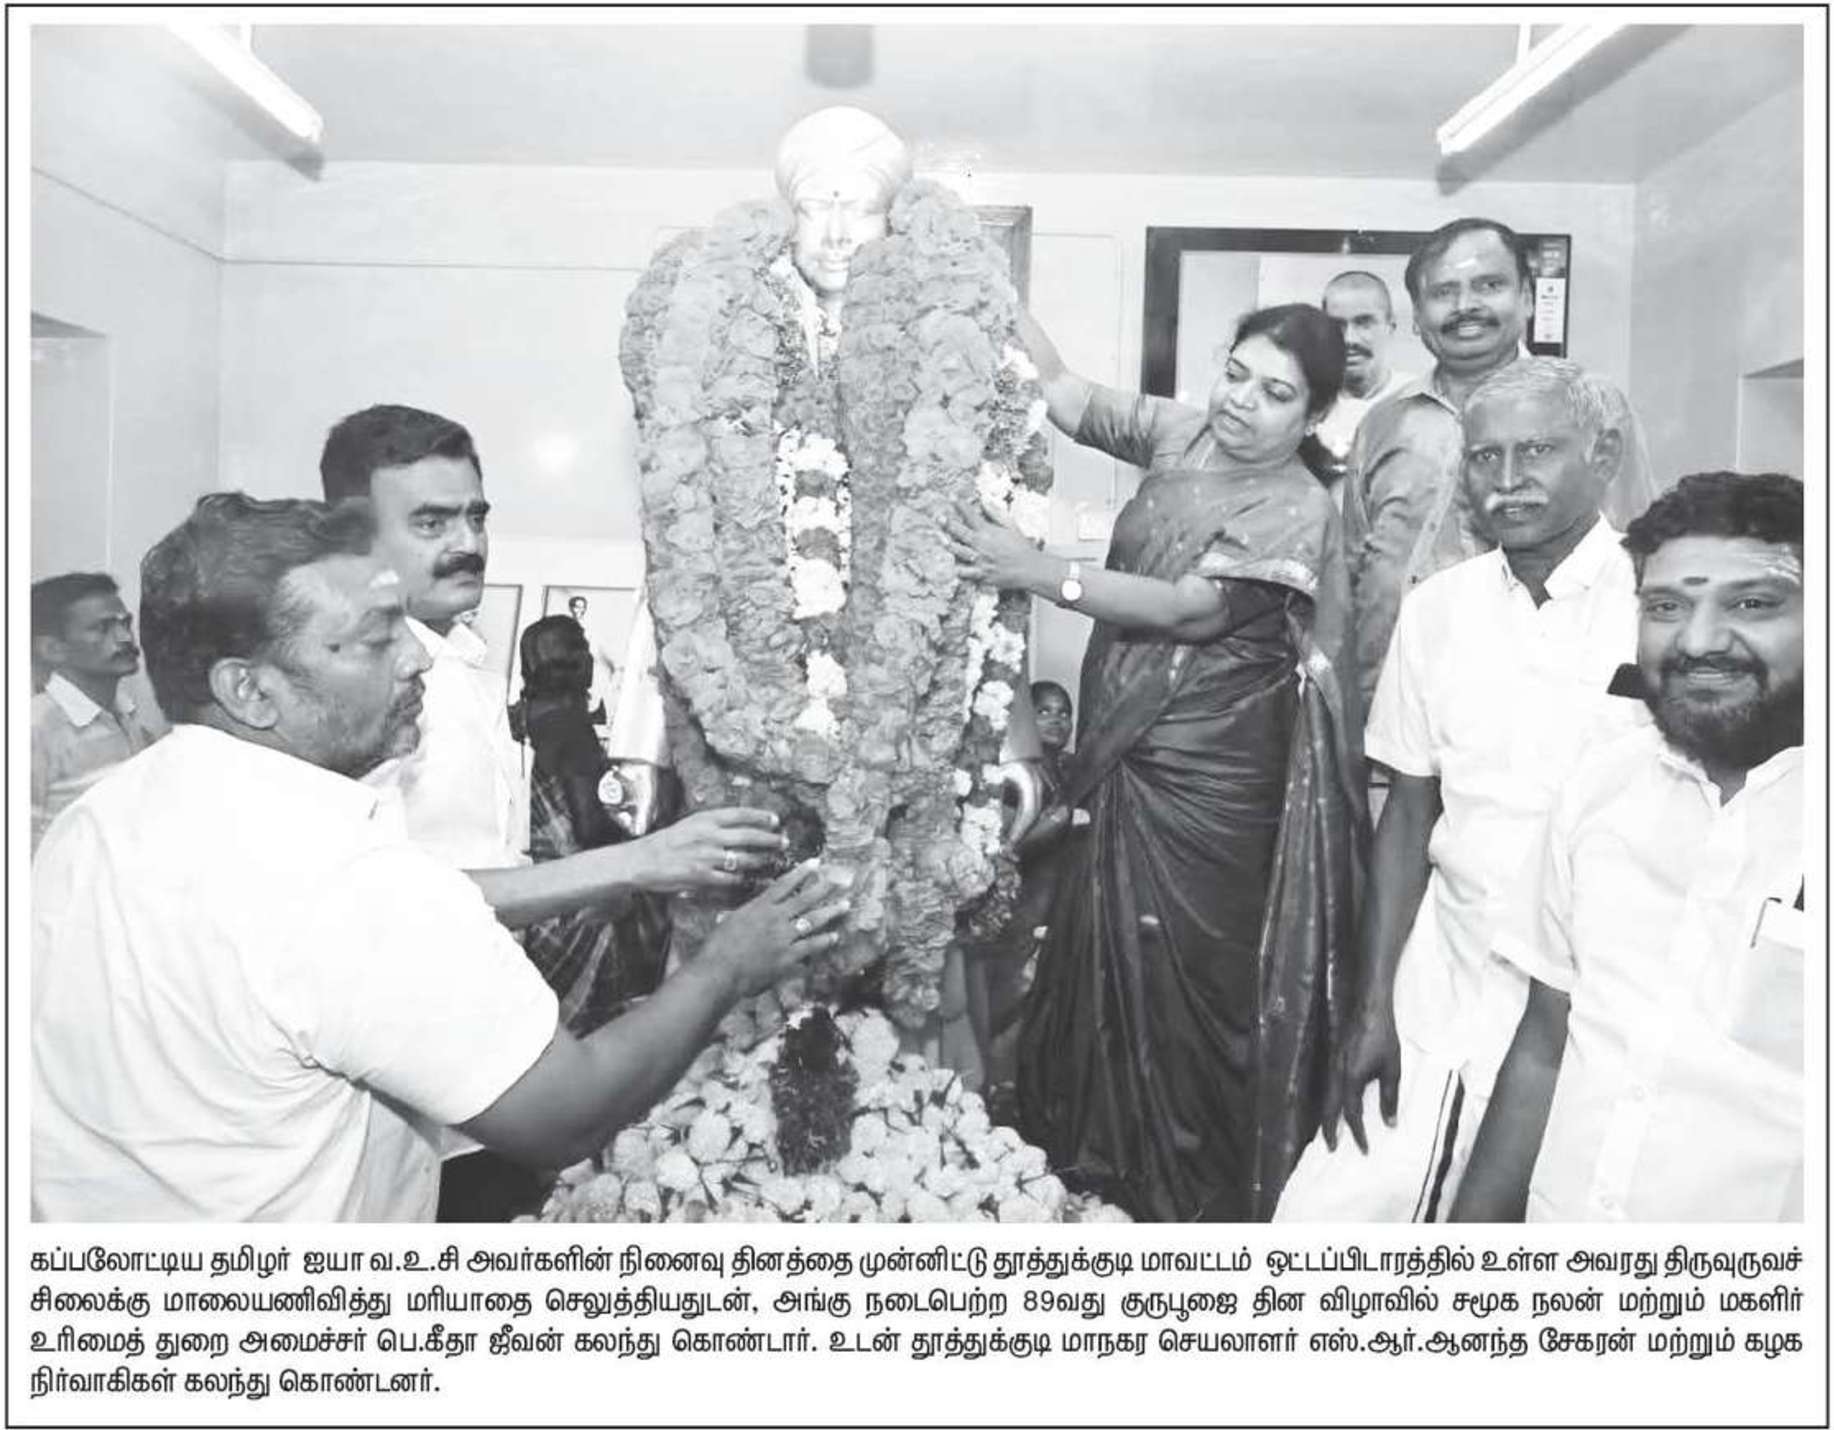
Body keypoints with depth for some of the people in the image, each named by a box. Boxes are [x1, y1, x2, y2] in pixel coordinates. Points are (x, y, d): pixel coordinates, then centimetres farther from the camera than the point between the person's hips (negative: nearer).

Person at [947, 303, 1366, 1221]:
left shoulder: (1297, 509, -13)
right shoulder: (1181, 433, 6)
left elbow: (1191, 609, -21)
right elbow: (1063, 393, 4)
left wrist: (1038, 573, -27)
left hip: (1208, 775, -6)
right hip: (1129, 752, 6)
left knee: (1184, 974, 5)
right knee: (1106, 959, 16)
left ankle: (1186, 1194, 26)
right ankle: (1097, 1162, 36)